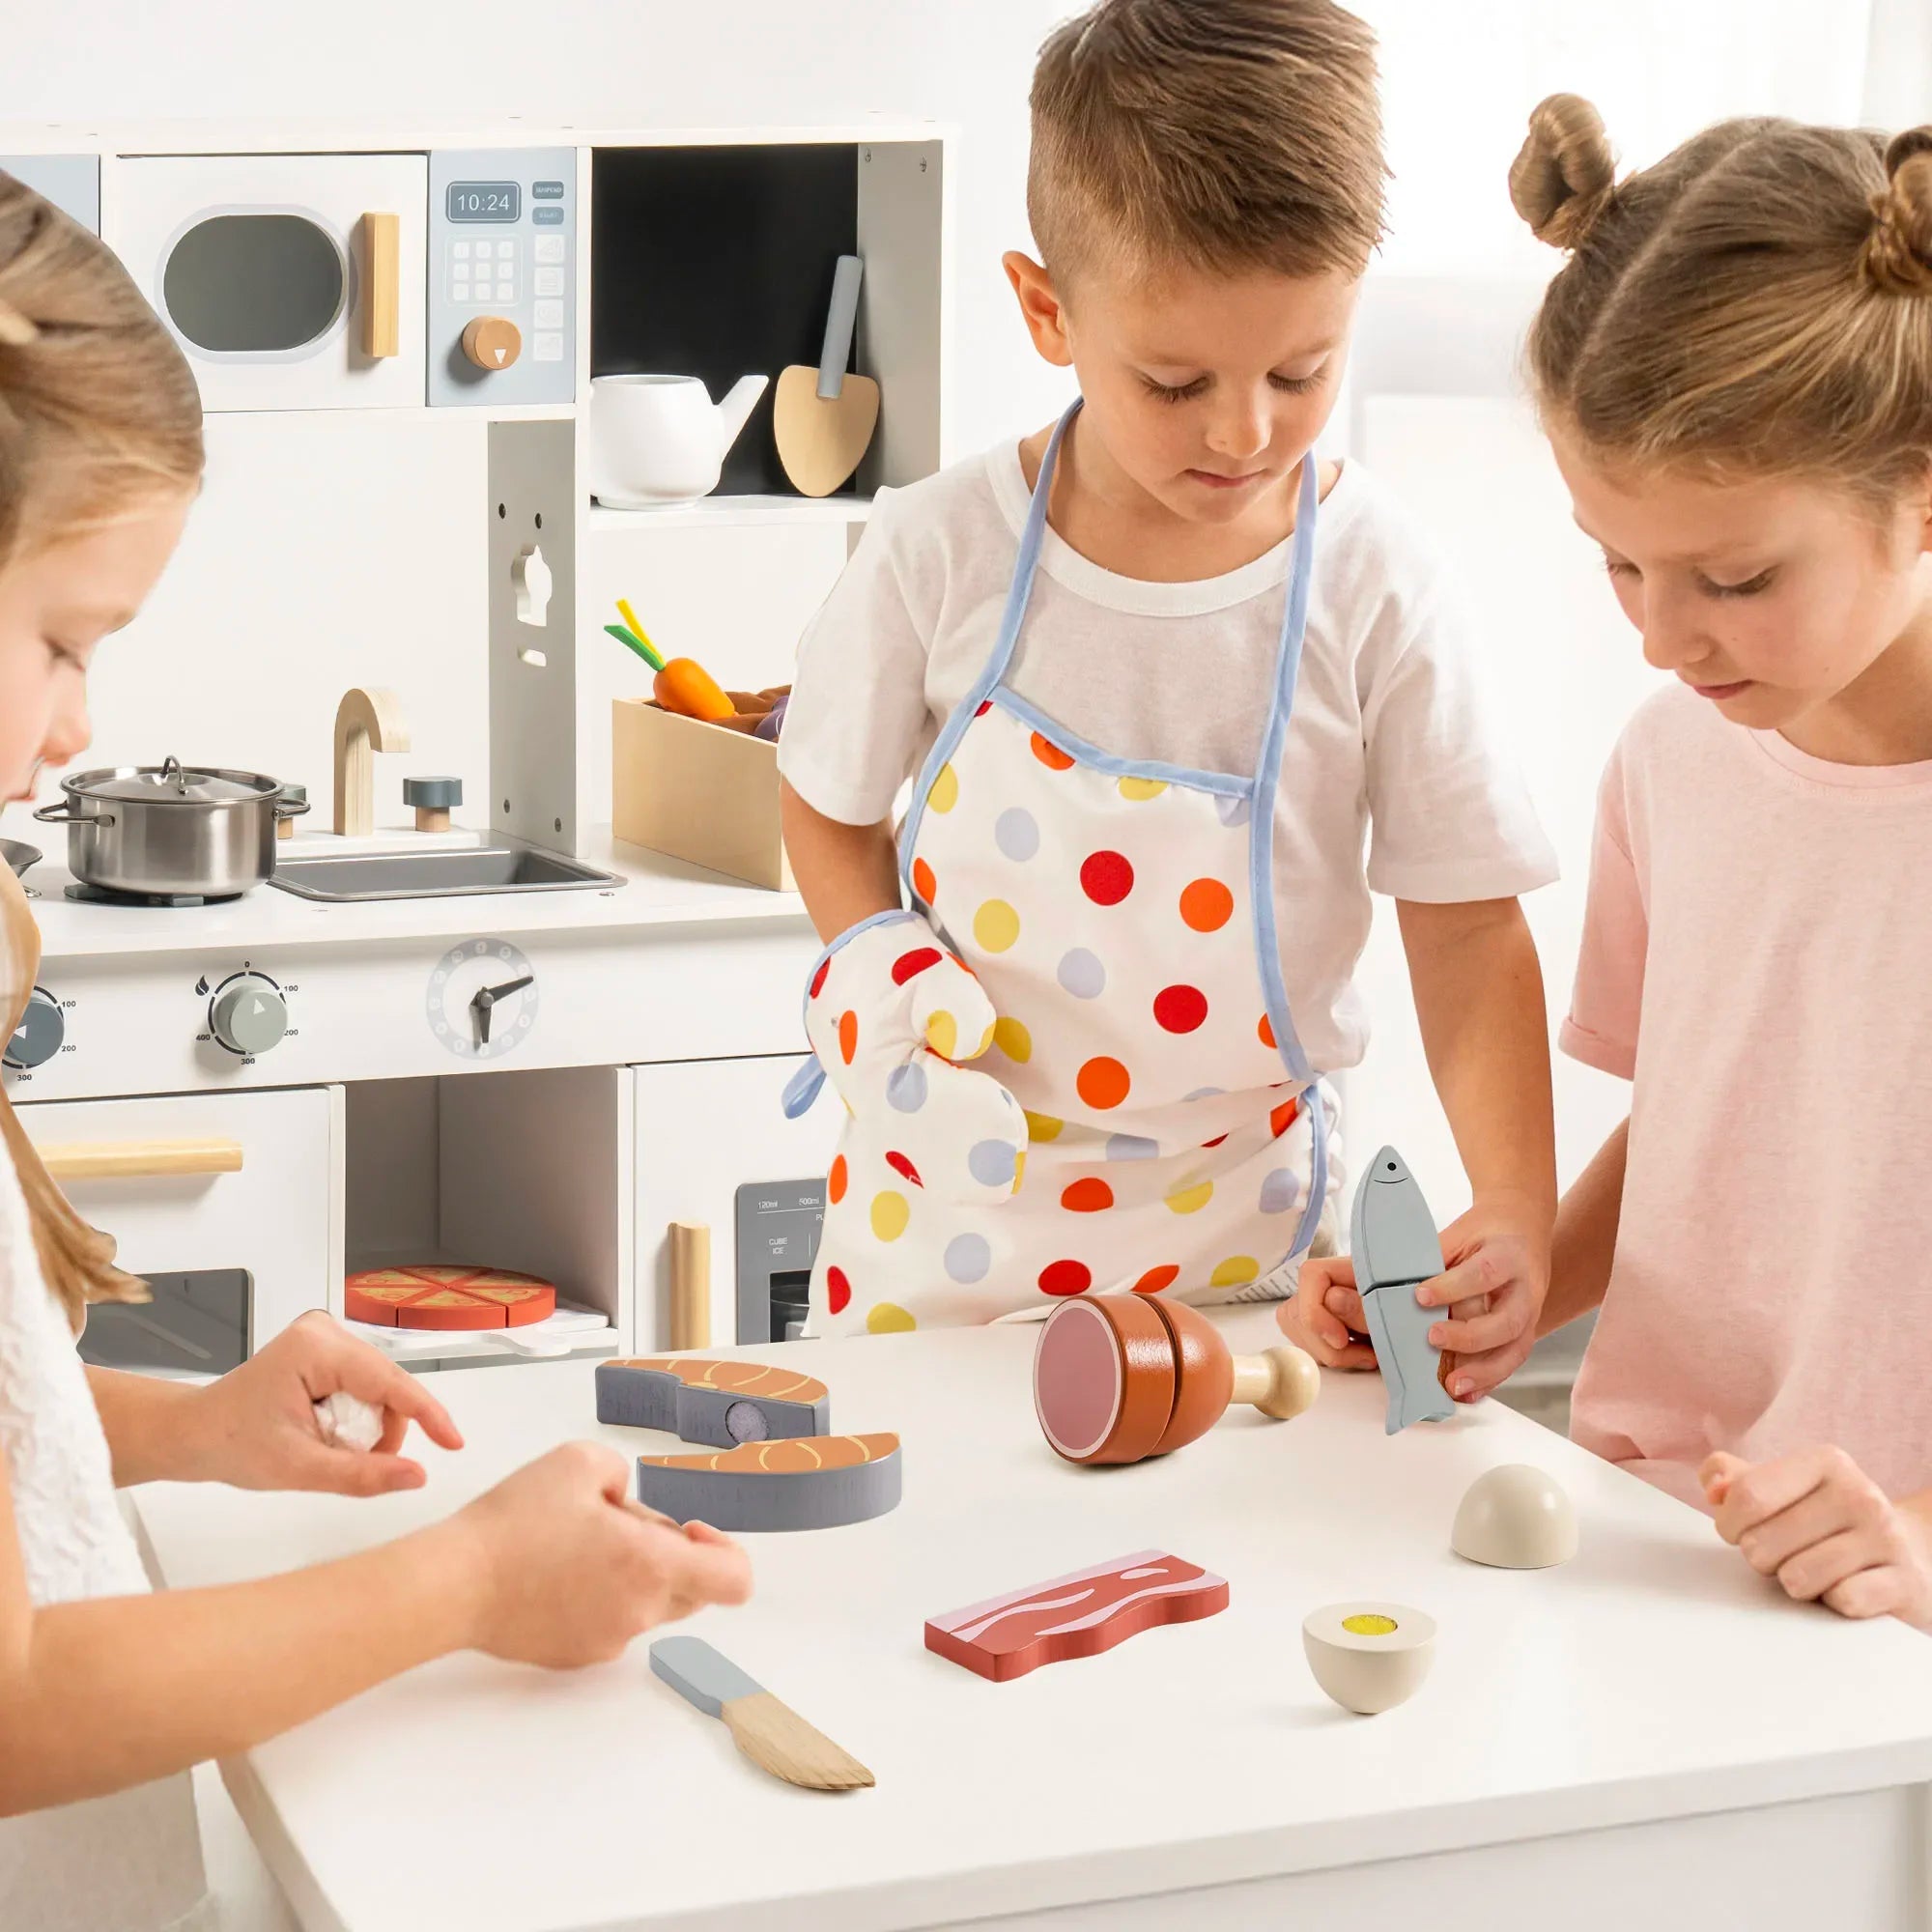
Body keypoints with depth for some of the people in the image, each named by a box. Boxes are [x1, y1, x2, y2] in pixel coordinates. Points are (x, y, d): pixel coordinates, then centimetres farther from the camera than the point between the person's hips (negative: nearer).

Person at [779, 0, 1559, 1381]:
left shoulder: (1374, 590, -12)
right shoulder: (943, 551, -10)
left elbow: (1468, 925, -7)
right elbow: (830, 811, 6)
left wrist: (1516, 1209, -17)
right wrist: (881, 961, -13)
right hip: (951, 1195, 1)